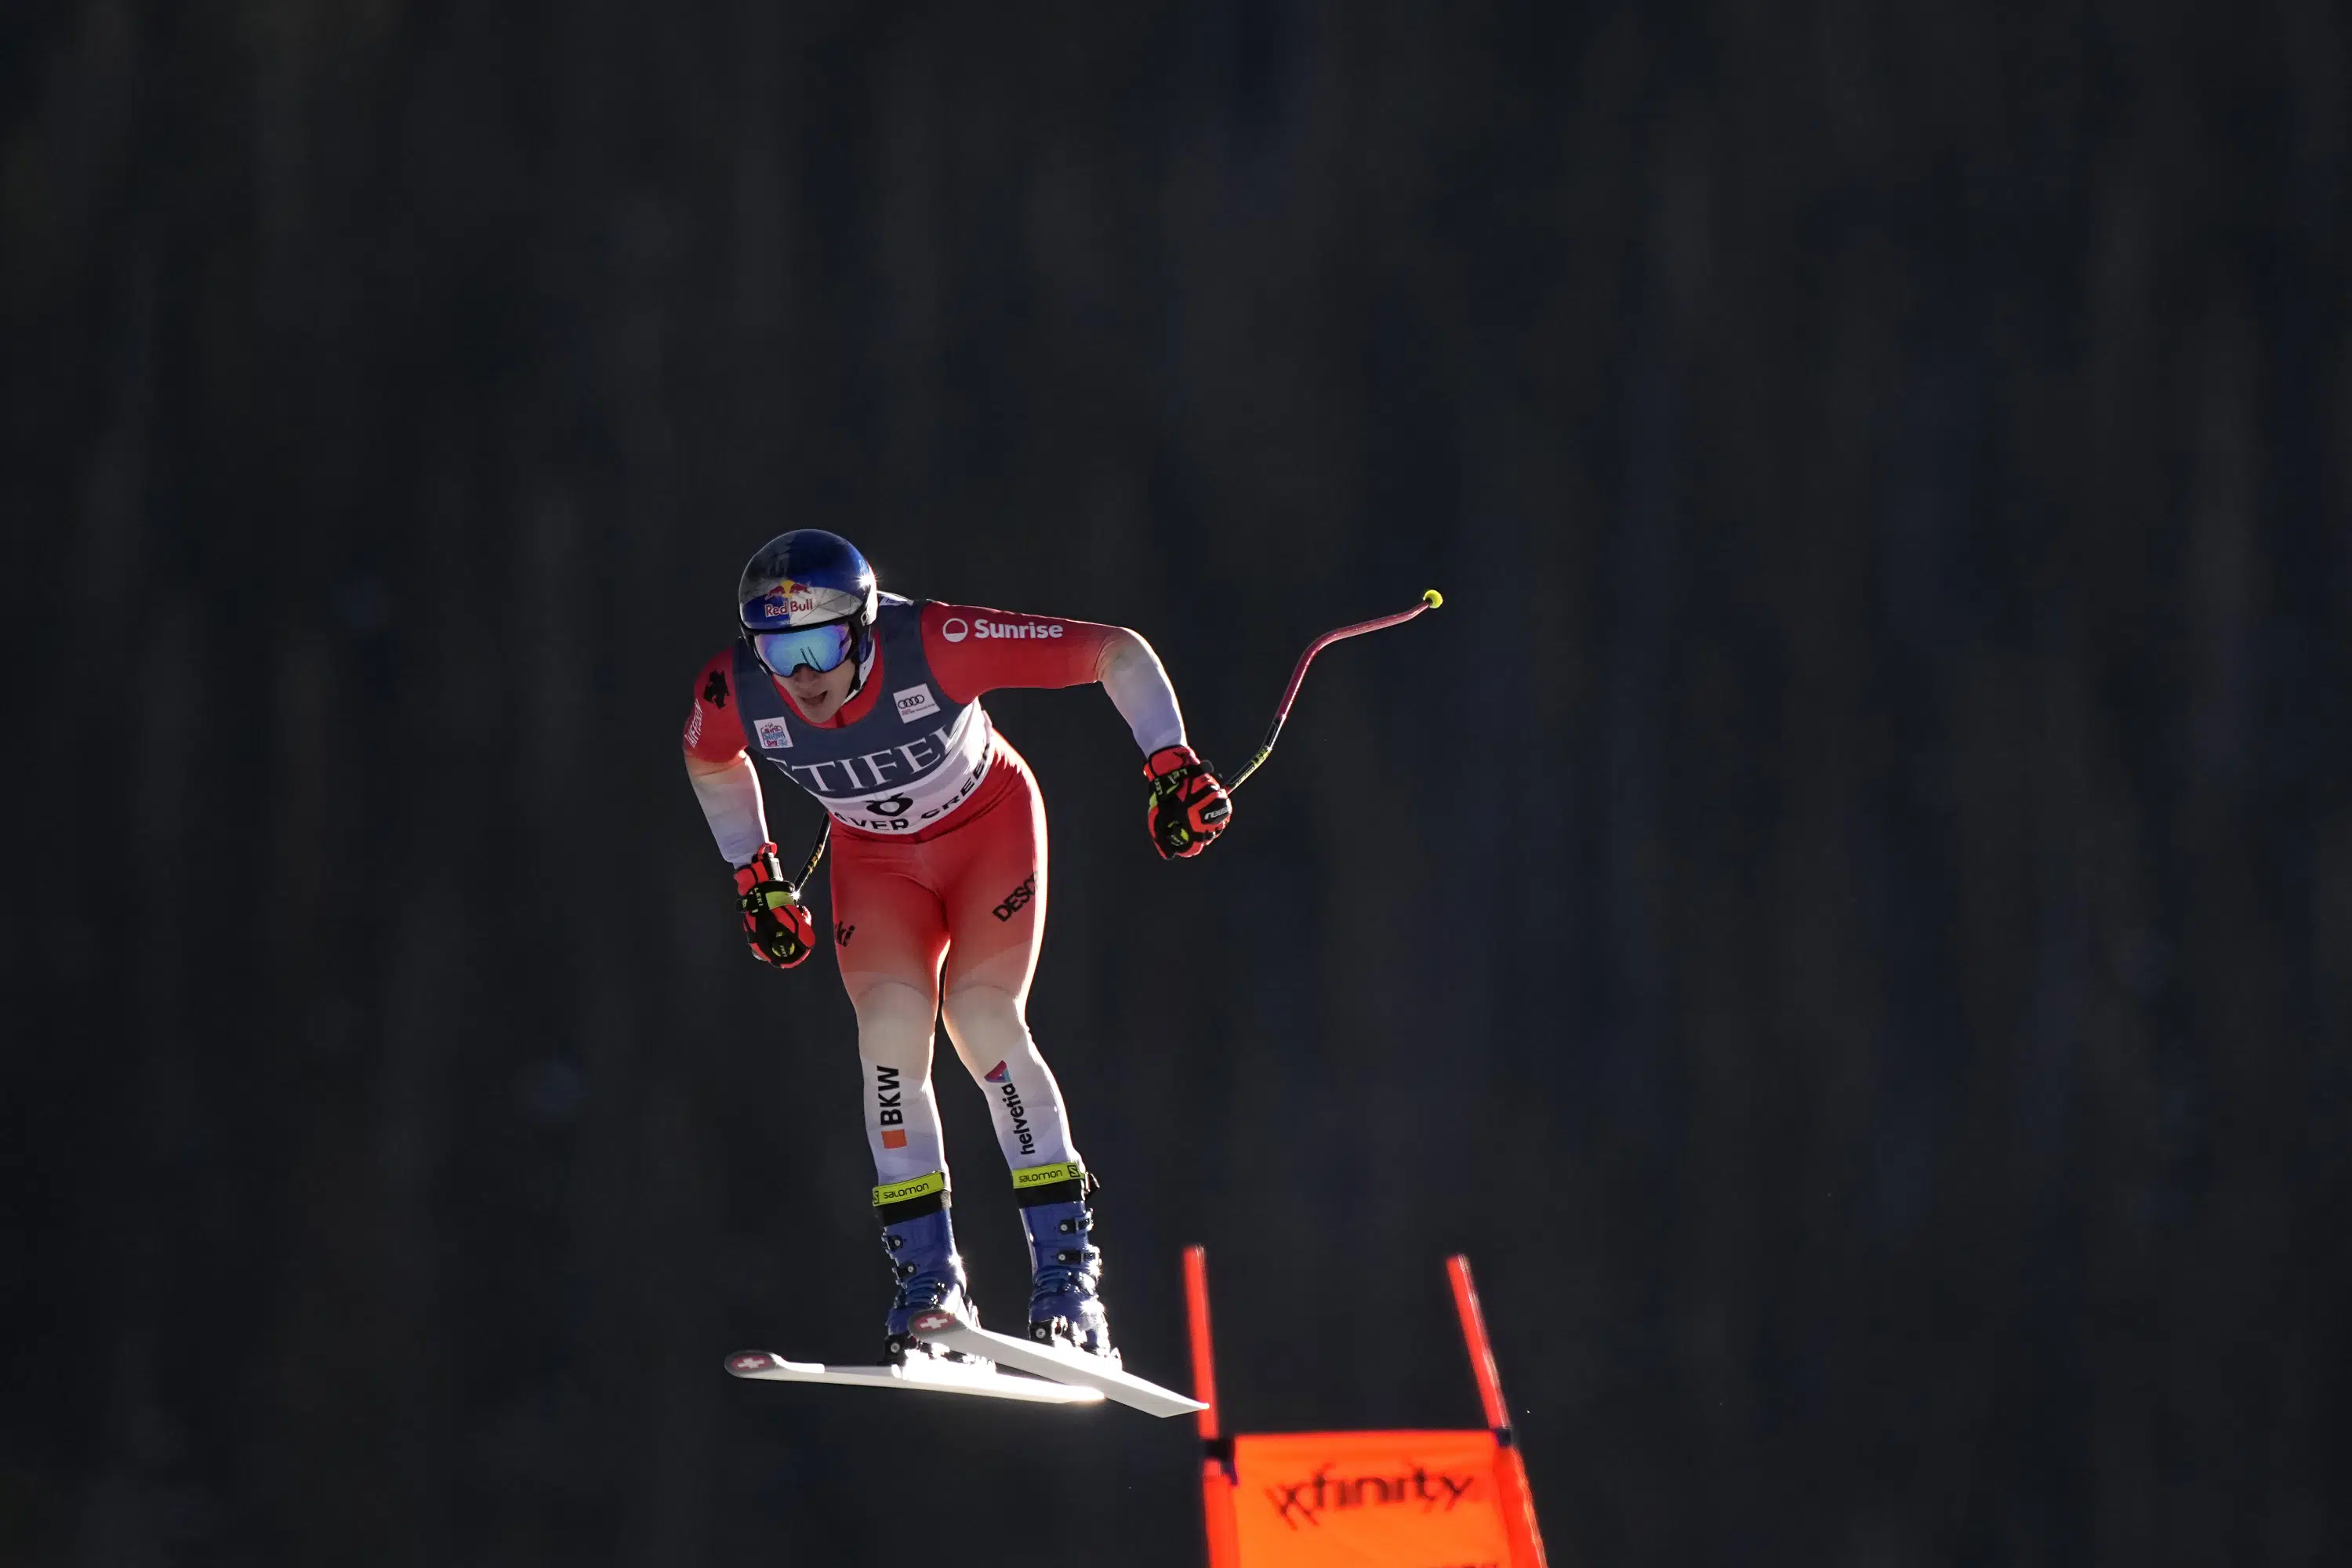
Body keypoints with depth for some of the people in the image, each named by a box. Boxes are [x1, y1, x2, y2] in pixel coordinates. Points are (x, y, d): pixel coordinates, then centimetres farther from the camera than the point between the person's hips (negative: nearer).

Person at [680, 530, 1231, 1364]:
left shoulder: (940, 645, -37)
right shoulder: (733, 695, -26)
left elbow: (1118, 651, -28)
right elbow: (709, 759, 1)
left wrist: (1172, 767, -33)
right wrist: (756, 878, 5)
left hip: (990, 826, -3)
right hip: (875, 857, 3)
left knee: (983, 1022, -20)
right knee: (891, 1029, -19)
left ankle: (1068, 1271, -15)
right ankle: (928, 1279, -12)